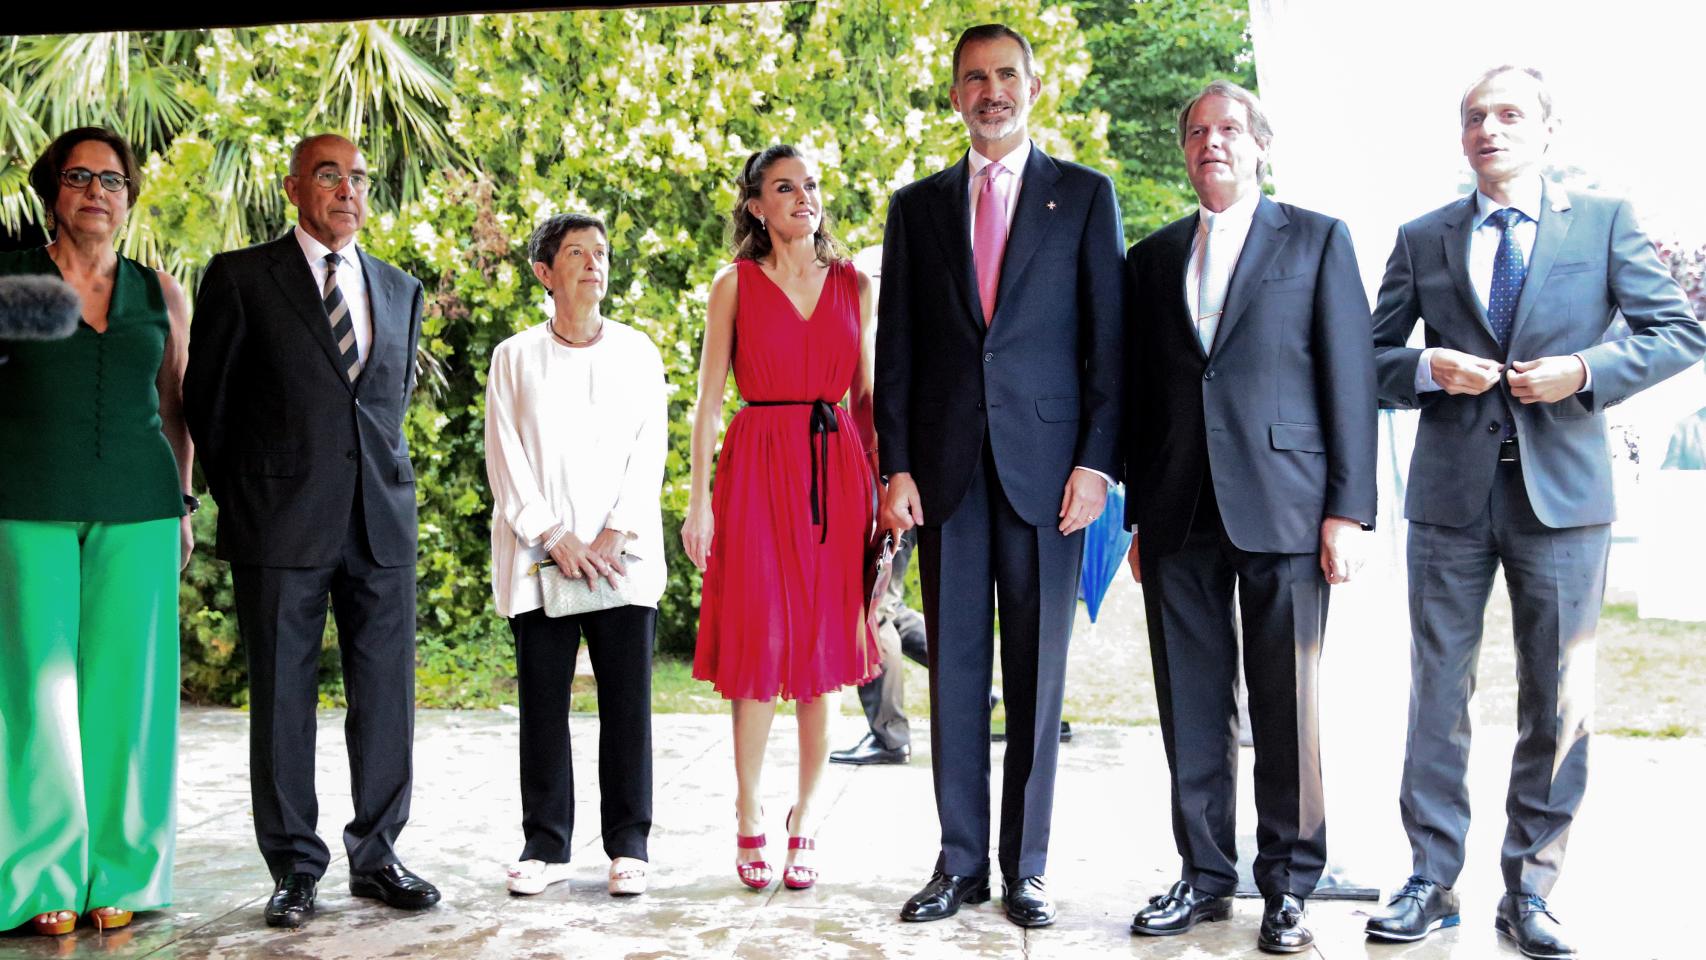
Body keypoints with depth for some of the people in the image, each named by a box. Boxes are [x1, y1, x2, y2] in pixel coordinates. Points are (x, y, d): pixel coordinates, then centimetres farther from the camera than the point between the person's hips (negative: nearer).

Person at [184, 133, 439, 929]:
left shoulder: (400, 289, 14)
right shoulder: (241, 278, 2)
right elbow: (205, 400, 5)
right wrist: (242, 499, 7)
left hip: (382, 519, 4)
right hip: (282, 525, -3)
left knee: (386, 697, 5)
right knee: (282, 698, 3)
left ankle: (375, 855, 18)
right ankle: (295, 868, 14)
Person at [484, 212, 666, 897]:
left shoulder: (637, 352, 11)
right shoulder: (515, 357, 9)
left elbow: (649, 453, 3)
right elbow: (505, 462, 2)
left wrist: (615, 536, -9)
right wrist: (555, 539, -8)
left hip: (624, 558, 0)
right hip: (539, 559, 0)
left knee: (627, 704, 1)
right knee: (543, 705, 3)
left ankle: (628, 844, 10)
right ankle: (545, 845, 14)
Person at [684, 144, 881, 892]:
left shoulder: (854, 284, 11)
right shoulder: (735, 284, 4)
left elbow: (866, 393, 12)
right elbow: (709, 397, 2)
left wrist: (883, 488, 4)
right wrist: (699, 500, -6)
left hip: (835, 472, 2)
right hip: (757, 469, -2)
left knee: (824, 648, 4)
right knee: (758, 644, -1)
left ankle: (806, 824, 16)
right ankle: (749, 823, 13)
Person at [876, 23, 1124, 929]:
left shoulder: (1084, 195, 8)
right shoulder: (918, 206, 14)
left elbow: (1107, 338, 3)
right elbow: (896, 348, 10)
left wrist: (1096, 461, -6)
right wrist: (896, 466, 0)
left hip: (1045, 464, -2)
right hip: (947, 466, 2)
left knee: (1037, 673, 3)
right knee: (955, 669, 5)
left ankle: (1026, 866, 14)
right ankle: (960, 862, 14)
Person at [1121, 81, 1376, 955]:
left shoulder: (1317, 241, 7)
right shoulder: (1153, 257, 16)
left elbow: (1351, 378, 1)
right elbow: (1138, 391, 15)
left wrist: (1347, 509, -7)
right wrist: (1139, 514, 10)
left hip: (1282, 511, -3)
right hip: (1180, 516, 3)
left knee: (1288, 710, 3)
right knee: (1192, 709, 7)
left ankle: (1288, 887, 15)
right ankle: (1204, 876, 19)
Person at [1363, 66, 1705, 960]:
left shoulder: (1604, 221, 8)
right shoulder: (1422, 239, 10)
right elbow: (1372, 356, 11)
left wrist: (1587, 370, -11)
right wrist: (1429, 368, -10)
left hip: (1562, 490, 0)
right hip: (1451, 492, 1)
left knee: (1556, 702, 4)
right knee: (1437, 692, 4)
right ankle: (1431, 880, 14)